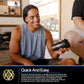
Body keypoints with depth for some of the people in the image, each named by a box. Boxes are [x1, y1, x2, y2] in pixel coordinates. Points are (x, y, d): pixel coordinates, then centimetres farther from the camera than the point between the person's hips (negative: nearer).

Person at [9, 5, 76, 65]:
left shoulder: (46, 33, 2)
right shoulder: (18, 31, -7)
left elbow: (52, 54, 2)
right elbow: (13, 55, -8)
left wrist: (57, 52, -24)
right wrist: (26, 62, -28)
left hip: (41, 61, 4)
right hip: (23, 63, -3)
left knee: (71, 62, -16)